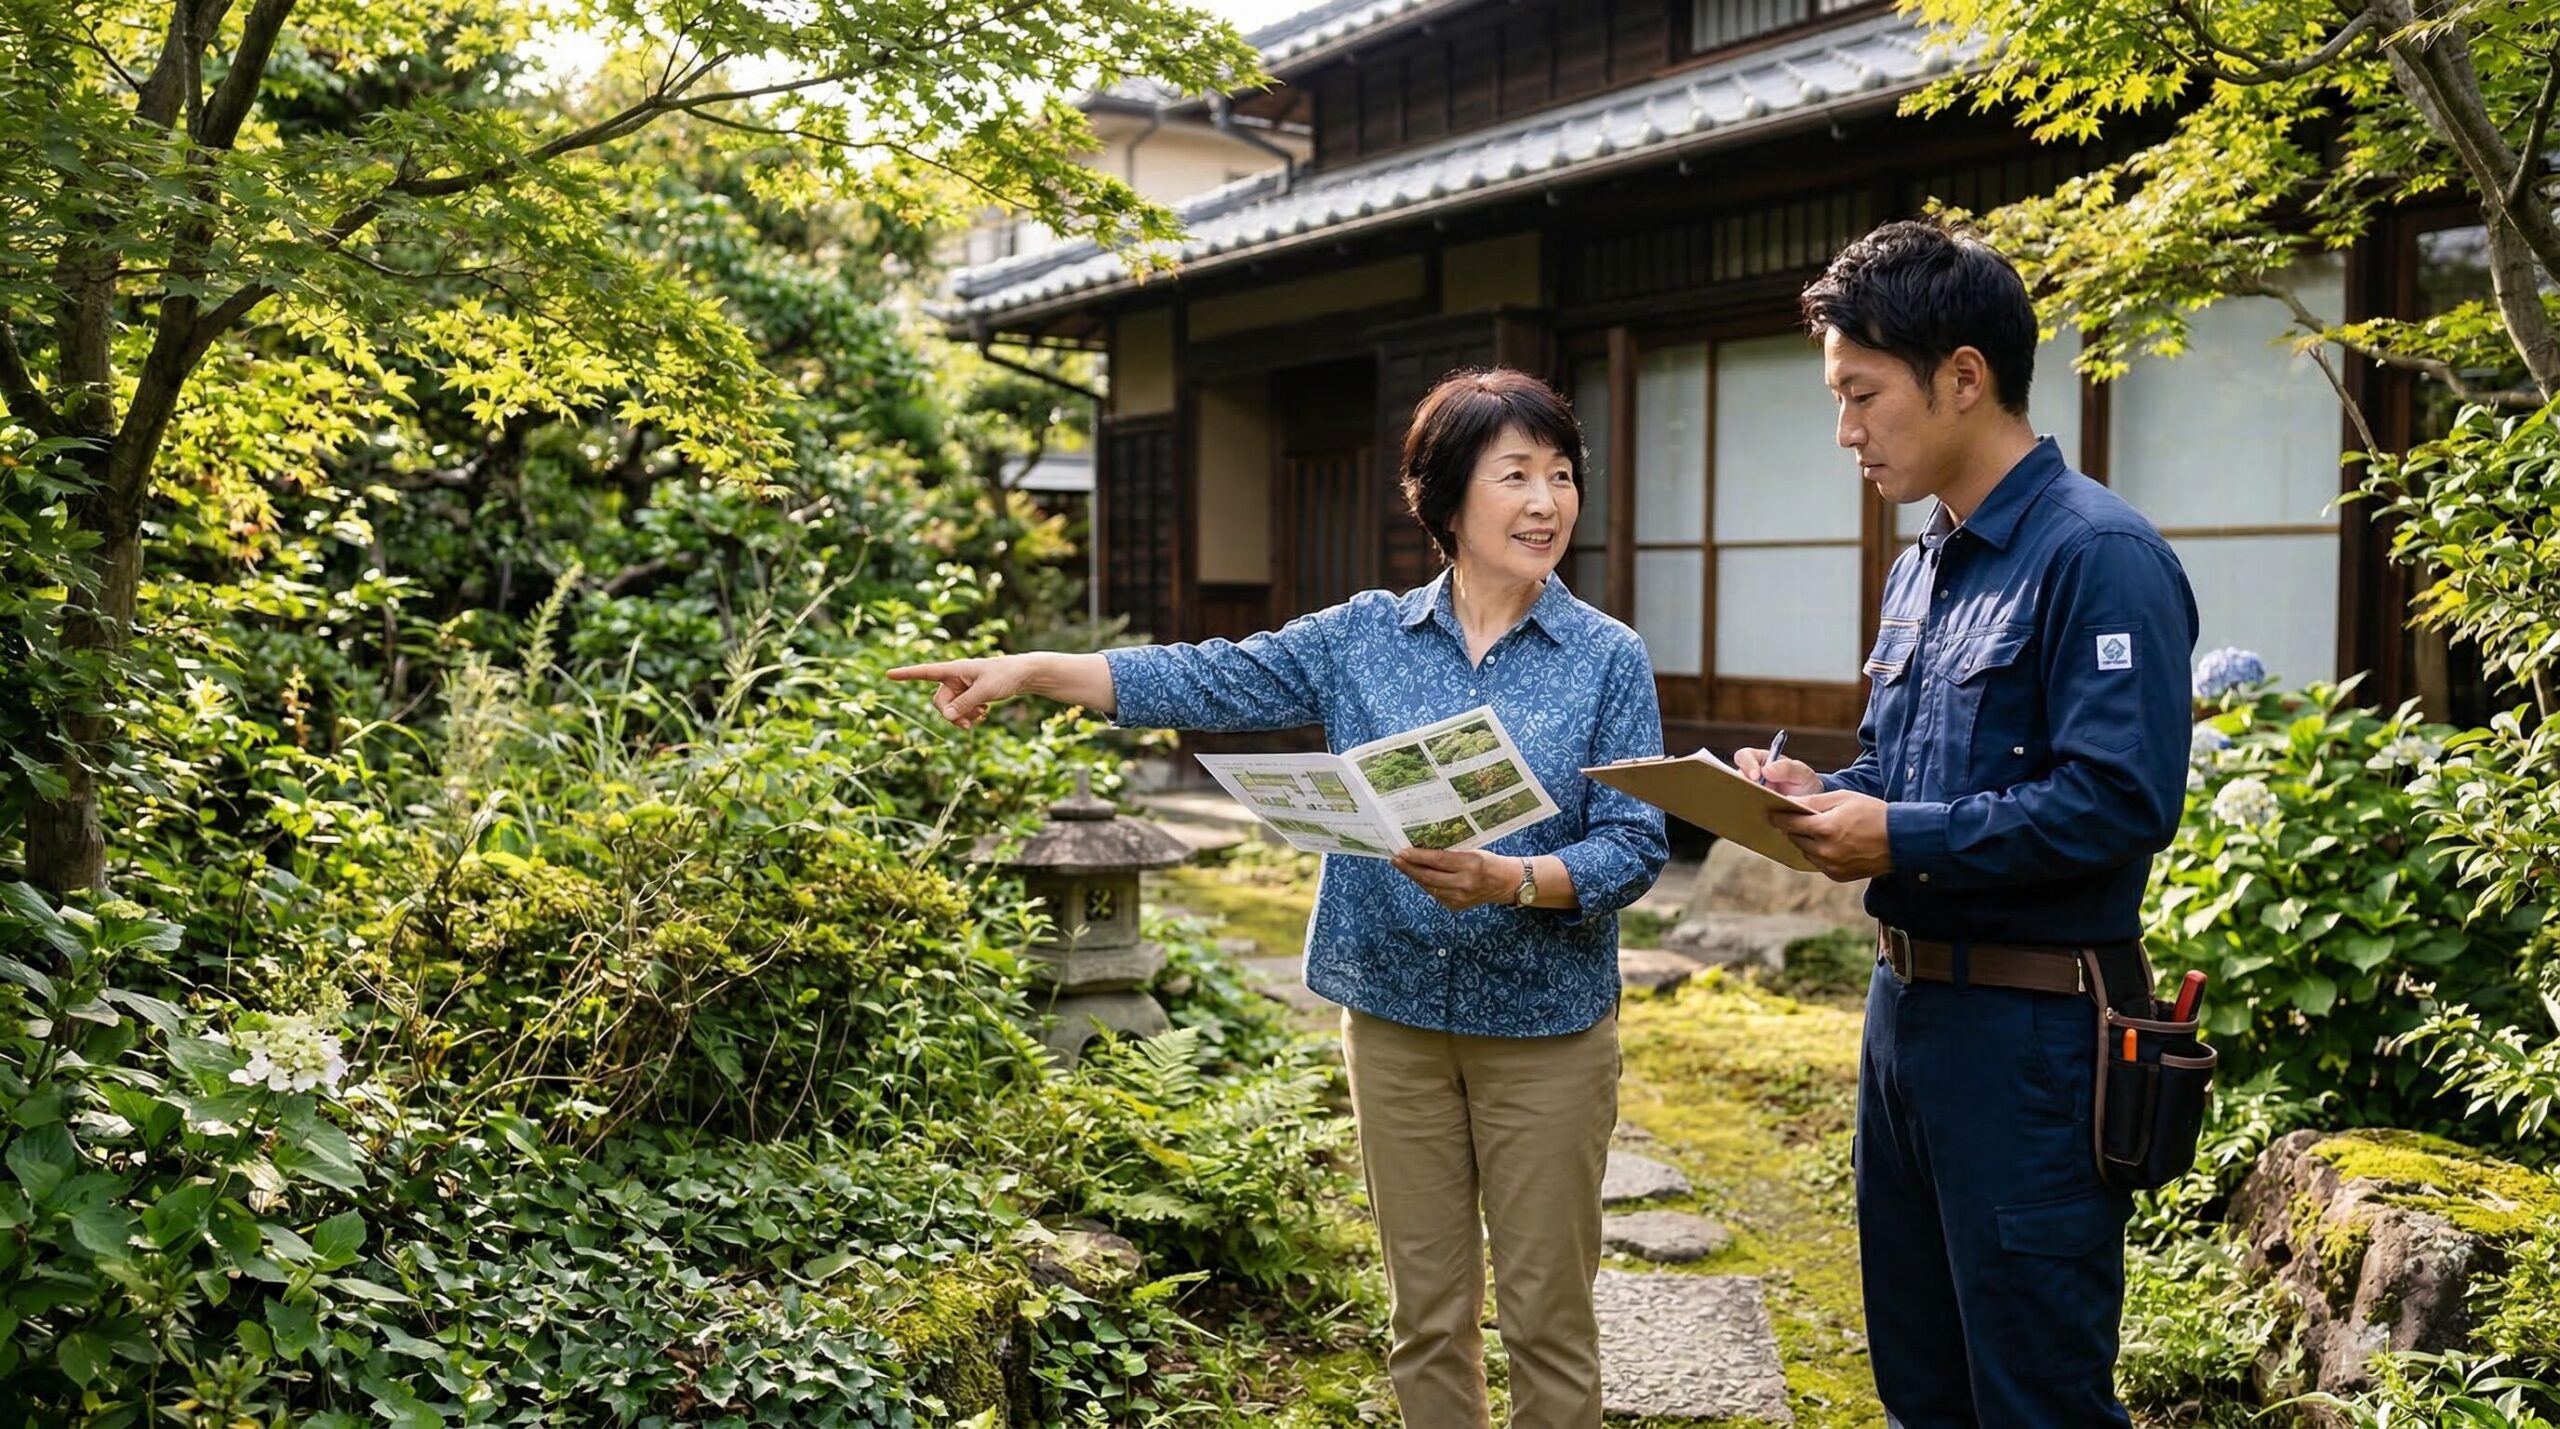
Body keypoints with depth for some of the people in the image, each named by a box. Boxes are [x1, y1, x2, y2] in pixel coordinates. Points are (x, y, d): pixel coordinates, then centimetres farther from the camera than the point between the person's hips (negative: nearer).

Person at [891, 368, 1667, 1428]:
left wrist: (1509, 879, -28)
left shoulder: (1607, 660, -5)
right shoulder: (1363, 638, 2)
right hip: (1396, 1017, 2)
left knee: (1546, 1313, 8)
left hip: (1544, 1029, -2)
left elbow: (1634, 846, -9)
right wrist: (1032, 670, -11)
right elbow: (1209, 682, -1)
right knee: (1425, 1309, 14)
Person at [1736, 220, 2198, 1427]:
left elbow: (2122, 802, -23)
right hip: (1905, 1002, 9)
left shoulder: (2097, 556, -16)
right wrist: (1820, 795, 0)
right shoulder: (1920, 568, 12)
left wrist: (1902, 840, -20)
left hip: (2029, 1031, -9)